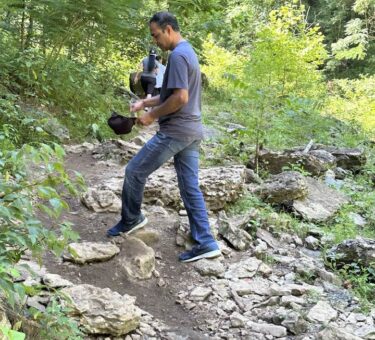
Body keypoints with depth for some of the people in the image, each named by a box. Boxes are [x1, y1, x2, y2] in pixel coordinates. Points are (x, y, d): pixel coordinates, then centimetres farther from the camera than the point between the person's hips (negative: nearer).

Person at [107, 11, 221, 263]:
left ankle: (131, 220, 22)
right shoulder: (188, 52, 17)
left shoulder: (177, 55, -15)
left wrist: (152, 115, -11)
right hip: (192, 131, 10)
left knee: (134, 172, 5)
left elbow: (180, 98, -23)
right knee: (191, 187, 8)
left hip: (175, 131, -10)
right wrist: (146, 102, 15)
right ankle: (205, 243, 7)